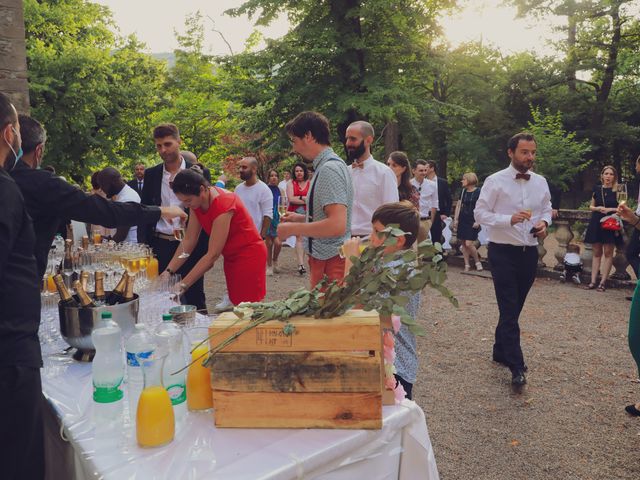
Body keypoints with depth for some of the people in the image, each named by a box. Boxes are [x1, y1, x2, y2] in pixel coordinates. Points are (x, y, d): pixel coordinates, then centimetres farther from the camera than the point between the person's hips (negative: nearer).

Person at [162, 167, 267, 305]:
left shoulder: (223, 204, -28)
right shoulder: (197, 202, -4)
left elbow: (212, 254, -26)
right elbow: (189, 240, -2)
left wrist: (183, 285, -26)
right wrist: (168, 271, -12)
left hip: (249, 256, -8)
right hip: (231, 257, 8)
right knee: (236, 304, 8)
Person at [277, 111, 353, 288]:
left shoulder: (329, 169, -18)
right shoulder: (328, 165, 13)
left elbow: (337, 225, -27)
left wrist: (293, 229, -17)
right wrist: (302, 218, 15)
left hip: (330, 260, -10)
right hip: (324, 257, 10)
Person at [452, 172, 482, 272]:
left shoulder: (478, 192, -8)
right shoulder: (463, 191, 10)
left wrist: (478, 221, -14)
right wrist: (455, 219, 9)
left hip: (472, 221, -6)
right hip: (462, 220, 6)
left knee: (469, 244, -12)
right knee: (463, 244, 5)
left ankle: (477, 261, 10)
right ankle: (467, 265, 14)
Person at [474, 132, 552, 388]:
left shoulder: (541, 182, 7)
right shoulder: (495, 181, -8)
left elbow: (547, 209, 18)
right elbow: (480, 213, -10)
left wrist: (544, 222, -5)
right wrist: (509, 219, -24)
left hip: (530, 252, 6)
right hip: (503, 252, -5)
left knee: (514, 307, 16)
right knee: (509, 309, -6)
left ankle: (501, 351, 33)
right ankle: (517, 367, -3)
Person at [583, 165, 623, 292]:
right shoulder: (597, 189, 7)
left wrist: (610, 209, -15)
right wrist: (597, 208, -6)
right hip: (596, 222, 3)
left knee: (608, 253, -2)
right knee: (596, 253, 6)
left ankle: (603, 282, 2)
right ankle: (593, 281, 7)